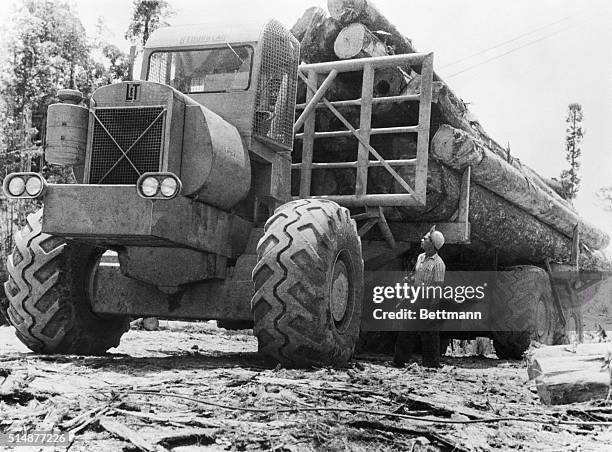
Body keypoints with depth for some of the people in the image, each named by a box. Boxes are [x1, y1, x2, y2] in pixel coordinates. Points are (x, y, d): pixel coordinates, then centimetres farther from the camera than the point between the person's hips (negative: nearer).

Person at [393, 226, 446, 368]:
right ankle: (399, 360, 16)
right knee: (406, 332, 9)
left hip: (428, 303, -7)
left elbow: (438, 287, -16)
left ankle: (432, 363, 14)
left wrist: (431, 307, -20)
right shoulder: (420, 257, 10)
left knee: (430, 335, 2)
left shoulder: (438, 264, -14)